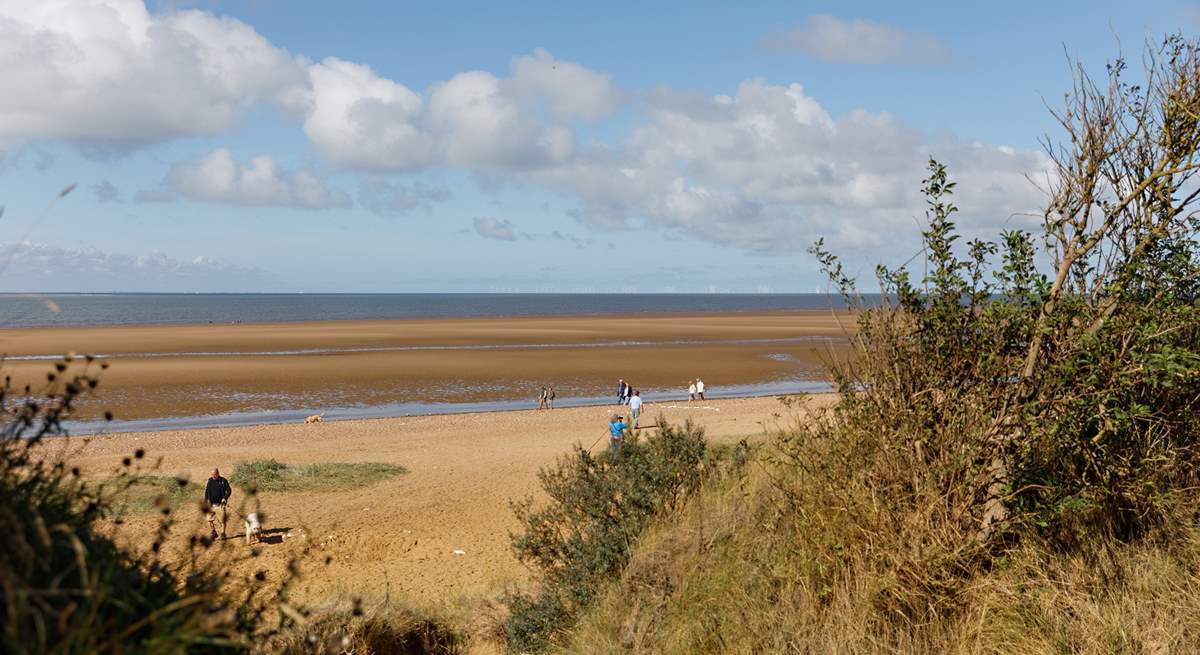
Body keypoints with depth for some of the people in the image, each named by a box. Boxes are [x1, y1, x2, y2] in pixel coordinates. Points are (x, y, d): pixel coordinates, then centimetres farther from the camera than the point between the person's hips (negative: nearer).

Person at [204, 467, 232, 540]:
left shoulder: (223, 481, -4)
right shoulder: (210, 481, 8)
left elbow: (229, 490, -4)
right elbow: (206, 491, 16)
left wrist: (225, 498, -18)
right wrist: (205, 501, 9)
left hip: (220, 504, -4)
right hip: (211, 504, 4)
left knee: (222, 520, -3)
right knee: (210, 519, 5)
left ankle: (222, 534, 7)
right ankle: (212, 533, 19)